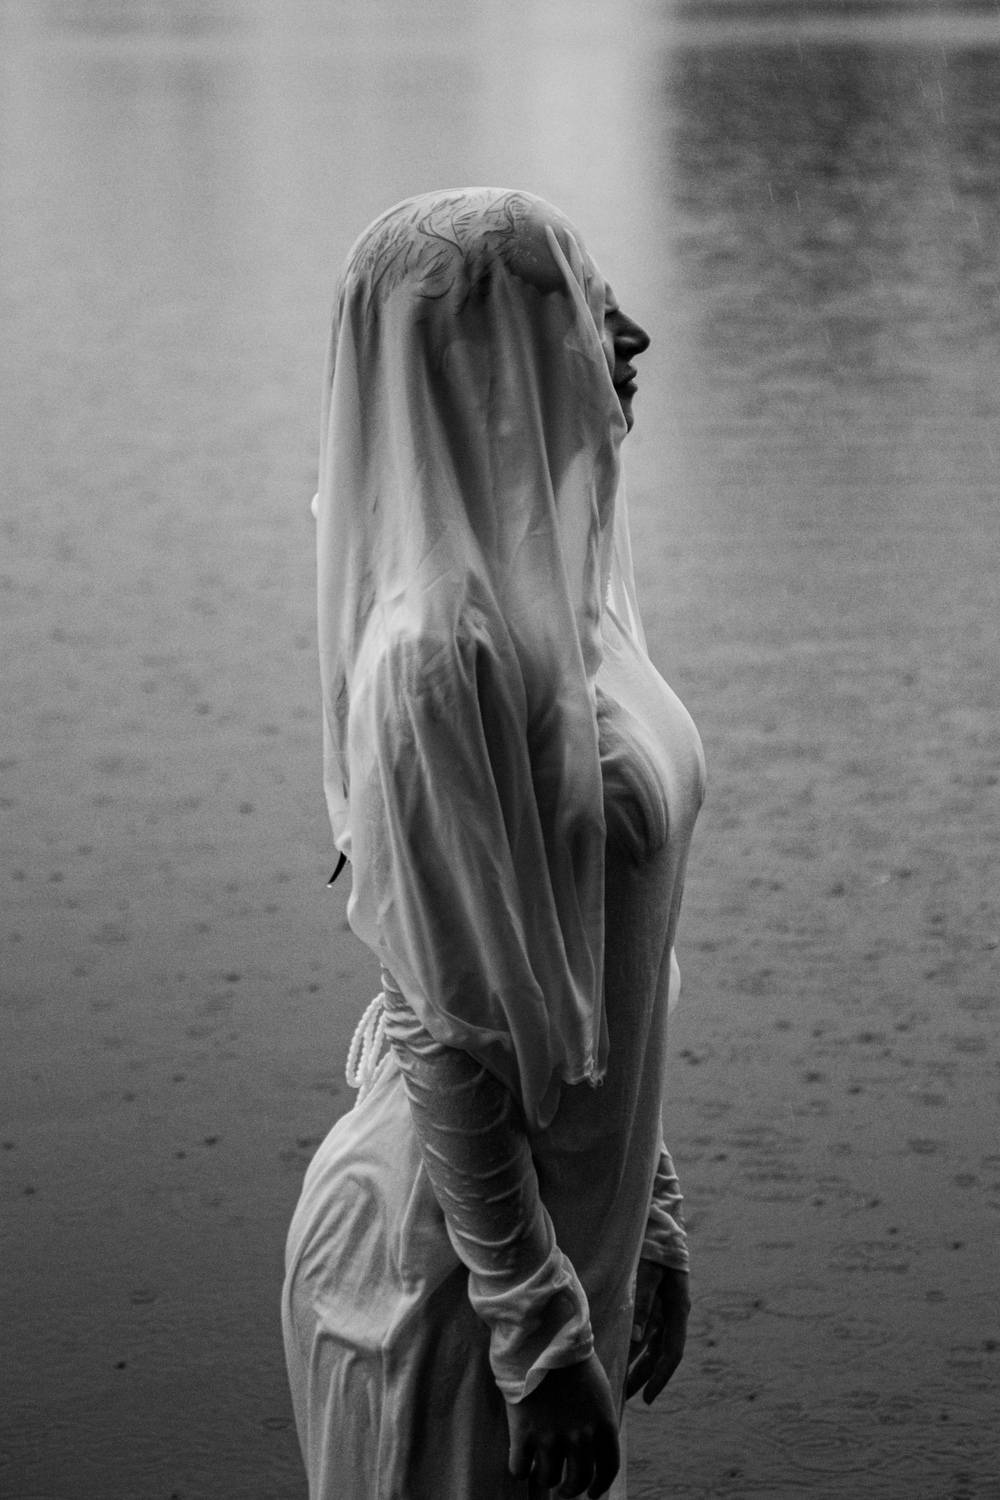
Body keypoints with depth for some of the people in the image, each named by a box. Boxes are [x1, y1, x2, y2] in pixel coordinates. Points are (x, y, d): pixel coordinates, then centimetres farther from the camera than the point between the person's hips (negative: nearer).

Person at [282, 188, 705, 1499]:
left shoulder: (554, 593, 4)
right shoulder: (441, 651, -23)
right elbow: (449, 1037, -22)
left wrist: (646, 1216, 17)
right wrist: (543, 1333, -18)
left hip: (574, 1212, 8)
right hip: (451, 1255, -8)